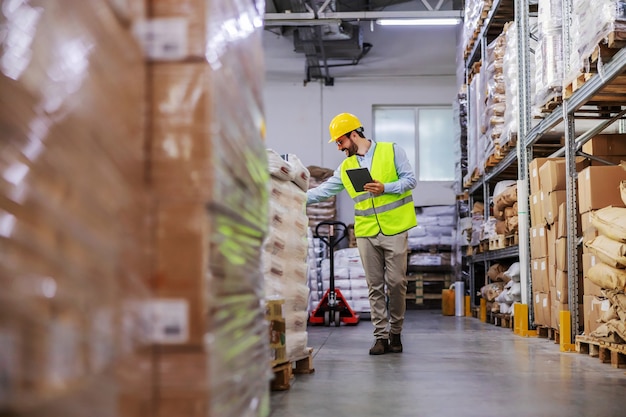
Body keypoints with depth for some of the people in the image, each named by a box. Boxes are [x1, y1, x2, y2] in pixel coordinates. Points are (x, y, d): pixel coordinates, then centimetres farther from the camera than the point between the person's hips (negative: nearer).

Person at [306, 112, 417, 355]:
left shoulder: (391, 151, 2)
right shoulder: (346, 167, 13)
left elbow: (410, 179, -1)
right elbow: (324, 191, 12)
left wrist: (385, 188, -15)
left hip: (394, 230, -3)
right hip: (366, 233, 4)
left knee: (396, 283, -1)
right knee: (375, 287, 3)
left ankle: (395, 333, 13)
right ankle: (381, 336, 8)